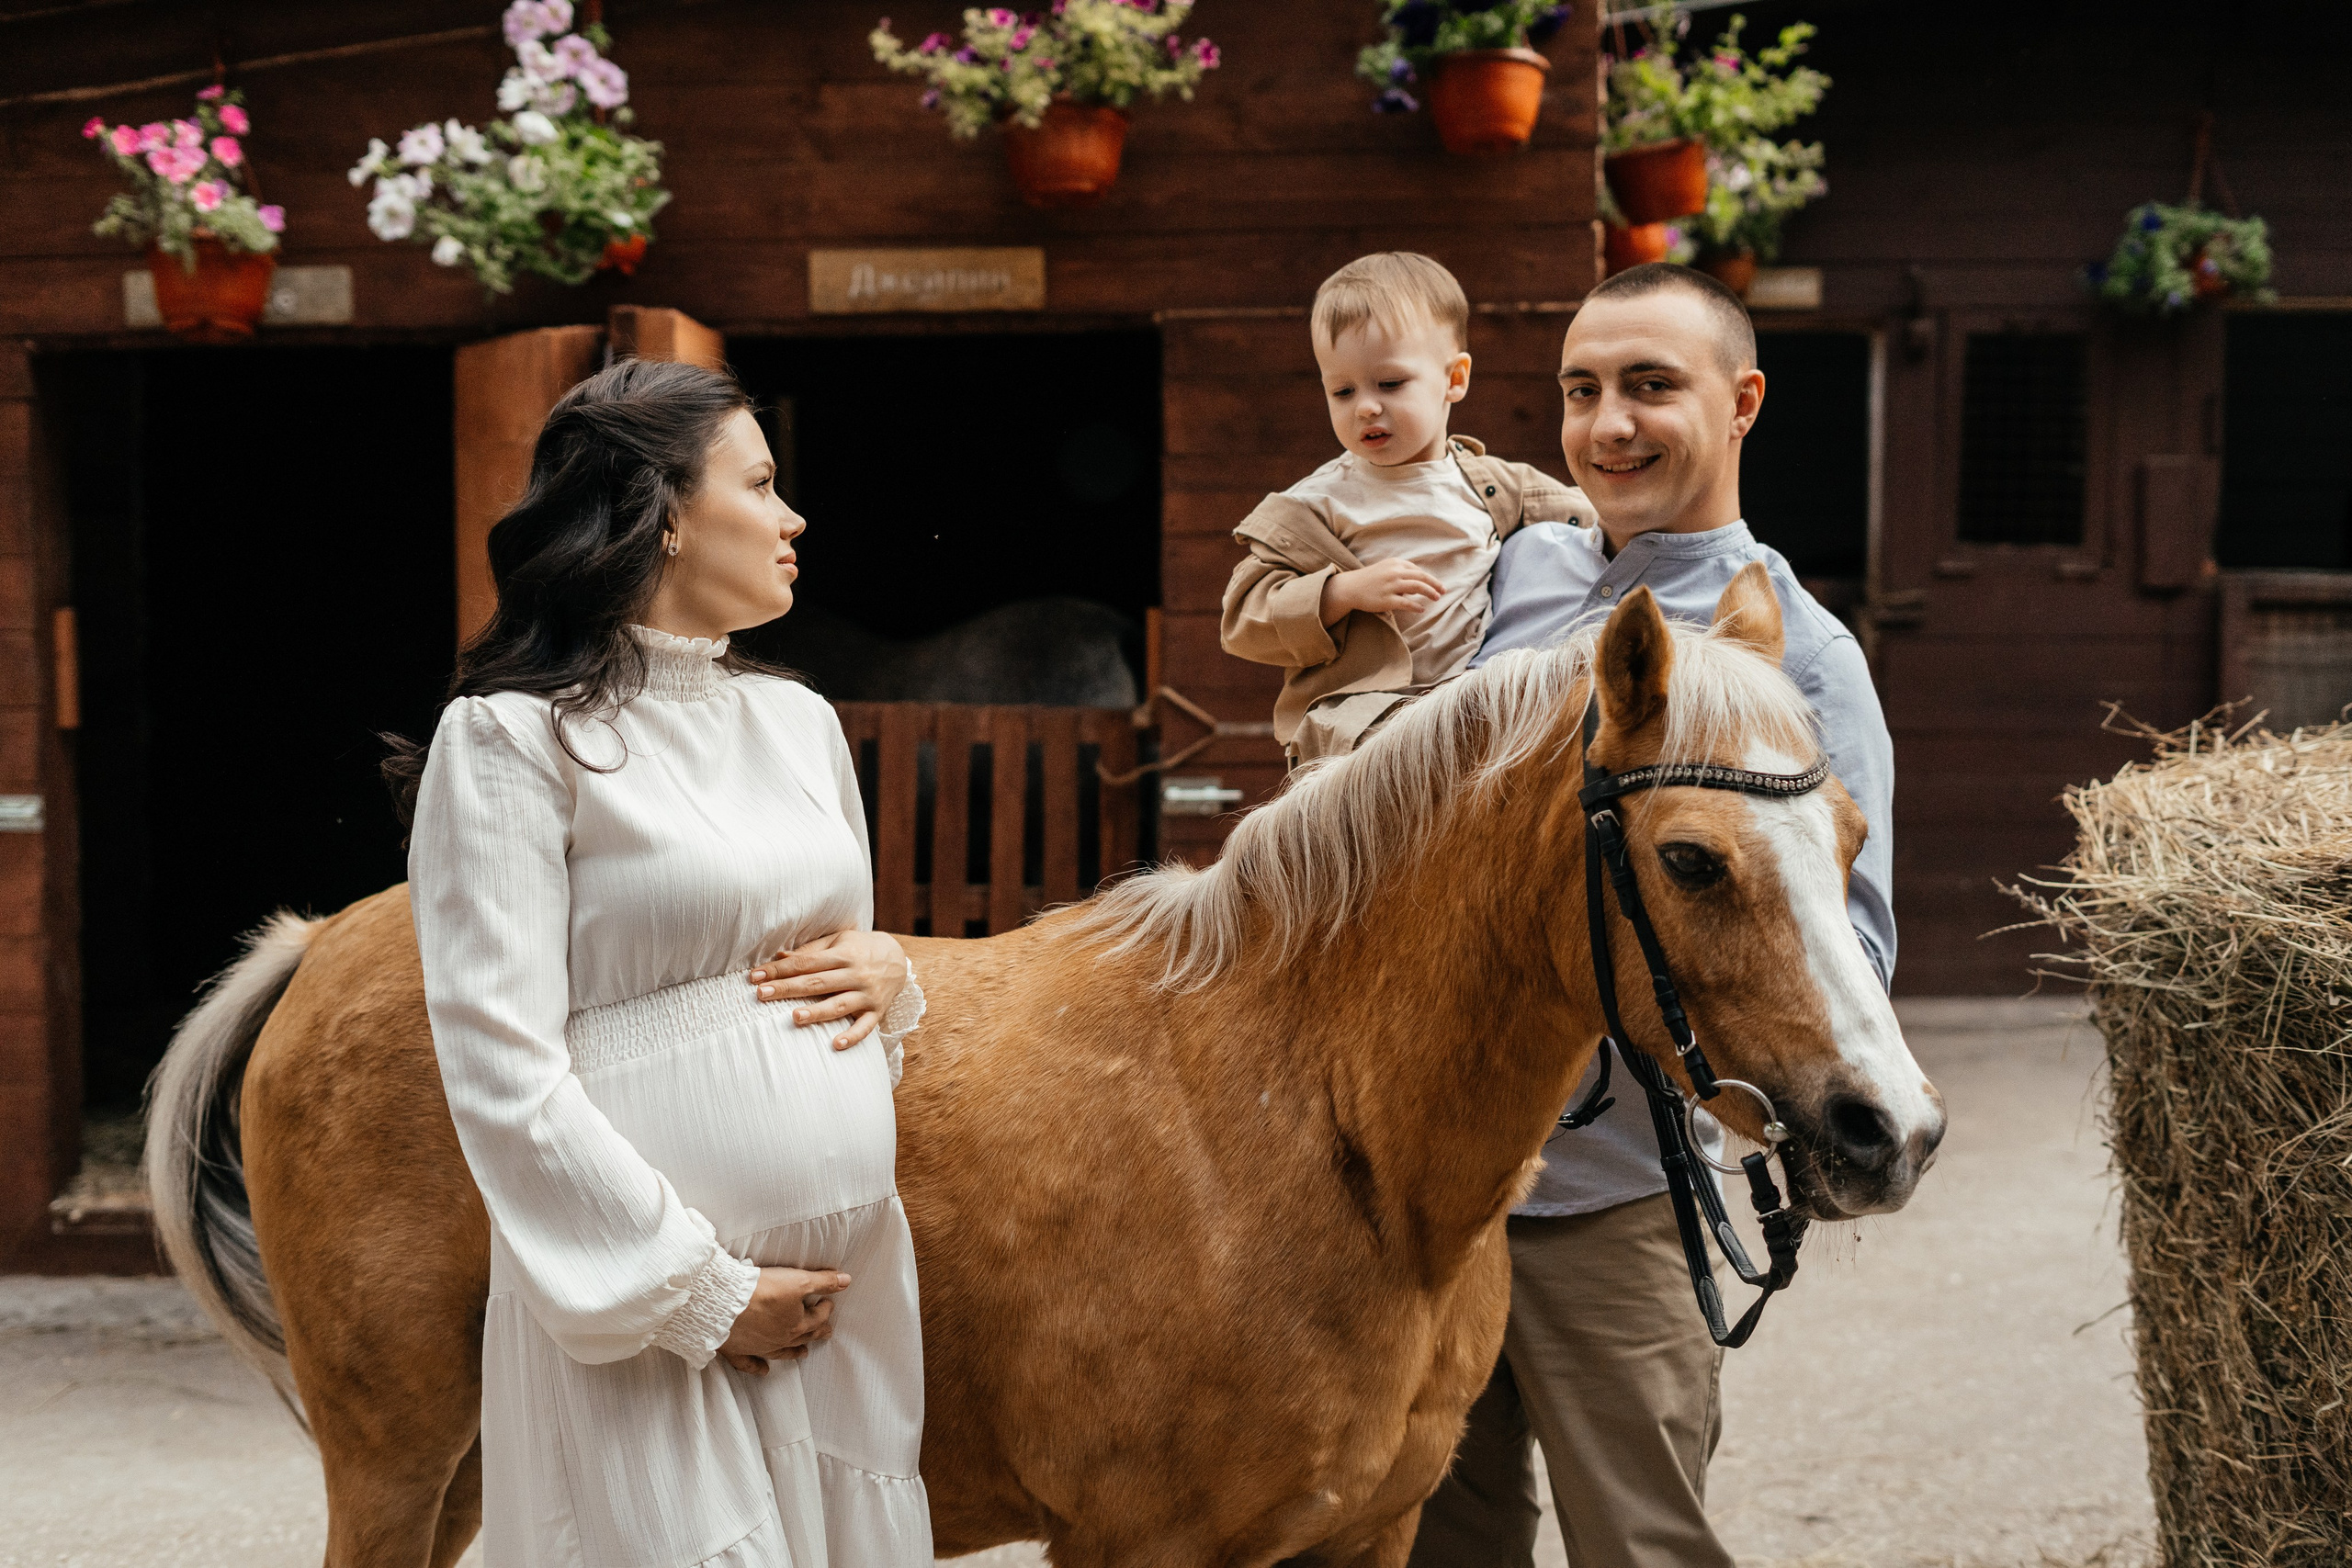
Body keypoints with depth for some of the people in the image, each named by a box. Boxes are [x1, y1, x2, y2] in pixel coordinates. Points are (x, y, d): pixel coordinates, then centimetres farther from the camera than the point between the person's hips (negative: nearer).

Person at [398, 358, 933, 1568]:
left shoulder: (799, 719, 12)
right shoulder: (513, 740, -9)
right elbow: (504, 1074, -14)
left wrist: (887, 975, 1)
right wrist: (702, 1294, -15)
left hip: (854, 1278, 7)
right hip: (645, 1316, -7)